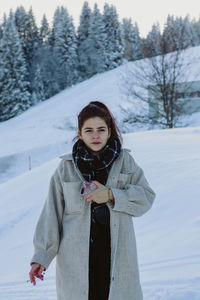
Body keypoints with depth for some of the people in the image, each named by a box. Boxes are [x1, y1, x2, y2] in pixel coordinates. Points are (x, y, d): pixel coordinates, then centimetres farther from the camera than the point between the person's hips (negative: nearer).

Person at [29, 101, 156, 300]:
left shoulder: (124, 160, 6)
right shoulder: (66, 167, 2)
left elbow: (146, 197, 1)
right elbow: (52, 213, 1)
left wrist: (111, 195, -14)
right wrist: (42, 256, -5)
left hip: (116, 254, 1)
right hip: (76, 258, -1)